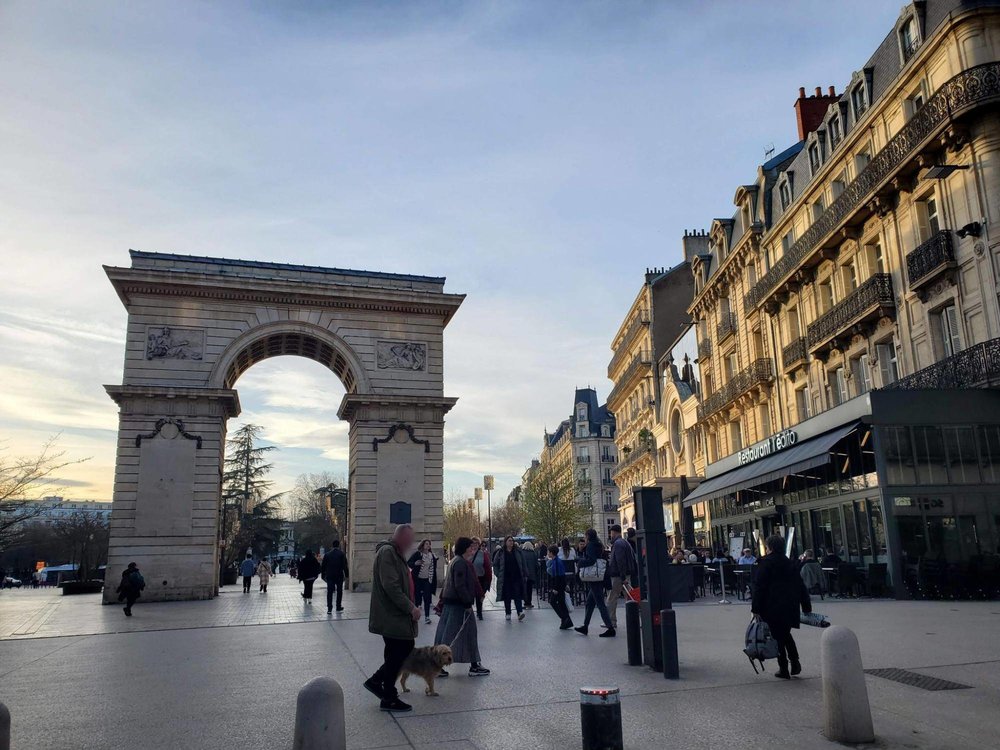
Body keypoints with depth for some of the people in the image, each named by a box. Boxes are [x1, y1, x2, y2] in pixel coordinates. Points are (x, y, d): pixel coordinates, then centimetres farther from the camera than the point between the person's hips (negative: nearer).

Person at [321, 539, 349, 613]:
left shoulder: (327, 555, 4)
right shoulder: (342, 554, -4)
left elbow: (323, 566, 6)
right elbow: (345, 565, -8)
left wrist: (323, 575, 12)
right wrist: (346, 574, -3)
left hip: (329, 576, 2)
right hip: (339, 576, -1)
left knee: (329, 592, 3)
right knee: (339, 591, 10)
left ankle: (329, 608, -4)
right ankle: (338, 607, 14)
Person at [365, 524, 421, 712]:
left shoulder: (396, 553, 15)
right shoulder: (387, 552, -18)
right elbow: (390, 585, -25)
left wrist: (411, 607, 13)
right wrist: (411, 608, -20)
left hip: (399, 615, 10)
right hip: (391, 616, -10)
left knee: (406, 648, 14)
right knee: (396, 655, 1)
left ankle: (376, 681, 27)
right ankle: (389, 698, 15)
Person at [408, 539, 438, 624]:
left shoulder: (432, 556, 5)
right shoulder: (417, 554, -7)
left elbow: (434, 568, 12)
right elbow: (408, 563, -8)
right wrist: (415, 563, -28)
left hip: (427, 580, 3)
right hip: (417, 579, -3)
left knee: (427, 598, 0)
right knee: (416, 597, 4)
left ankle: (427, 616, 6)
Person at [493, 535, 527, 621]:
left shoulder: (518, 551, 4)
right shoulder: (500, 553, 0)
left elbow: (523, 564, 8)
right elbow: (495, 564, 8)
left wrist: (525, 575, 4)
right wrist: (498, 575, 1)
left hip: (517, 577, 0)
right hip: (505, 578, 0)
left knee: (518, 595, -7)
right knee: (507, 596, 6)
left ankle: (520, 612, -13)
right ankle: (508, 613, 16)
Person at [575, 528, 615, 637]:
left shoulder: (590, 545, -12)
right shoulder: (599, 545, 15)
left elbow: (591, 560, -23)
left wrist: (579, 560, -10)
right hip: (600, 578, 10)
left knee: (600, 603, -8)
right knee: (589, 603, 17)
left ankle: (610, 628, -9)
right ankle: (585, 626, 24)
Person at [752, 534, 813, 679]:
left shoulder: (765, 563, -9)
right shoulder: (789, 563, 10)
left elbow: (759, 587, -12)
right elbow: (801, 586, 12)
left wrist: (756, 608, -10)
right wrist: (806, 606, 16)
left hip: (773, 607, -6)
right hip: (790, 606, 6)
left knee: (778, 637, 3)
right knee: (786, 634, 23)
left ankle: (783, 669, 7)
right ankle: (795, 661, 13)